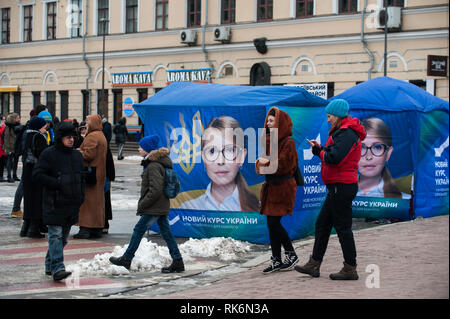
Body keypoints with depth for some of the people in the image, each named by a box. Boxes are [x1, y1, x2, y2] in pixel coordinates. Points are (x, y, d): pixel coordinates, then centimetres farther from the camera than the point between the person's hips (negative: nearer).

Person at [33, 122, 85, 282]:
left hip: (72, 203, 6)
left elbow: (81, 177, 24)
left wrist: (81, 195, 11)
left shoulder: (77, 155, 14)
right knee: (55, 235, -12)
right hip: (54, 204, -6)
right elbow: (37, 174, -10)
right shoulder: (48, 154, -5)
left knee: (63, 237, 11)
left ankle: (50, 265, 23)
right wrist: (57, 184, -16)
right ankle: (57, 269, -17)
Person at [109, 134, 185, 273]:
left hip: (154, 209, -9)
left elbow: (155, 190, -24)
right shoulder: (161, 163, 12)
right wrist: (143, 204, 19)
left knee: (138, 230, 2)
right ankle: (177, 262, 9)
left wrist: (142, 205, -16)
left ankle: (126, 259, 13)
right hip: (163, 206, 9)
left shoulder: (153, 166, -19)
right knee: (166, 233, 10)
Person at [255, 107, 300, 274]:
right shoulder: (269, 140, 13)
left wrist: (265, 163, -7)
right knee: (272, 224, 7)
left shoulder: (288, 142, -11)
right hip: (271, 186, 8)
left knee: (274, 223, -10)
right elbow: (262, 162, 12)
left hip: (283, 186, -8)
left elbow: (282, 165, -19)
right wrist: (260, 163, -10)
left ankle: (291, 254, 6)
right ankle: (276, 260, 13)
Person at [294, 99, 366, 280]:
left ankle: (350, 269, 3)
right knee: (322, 224, 13)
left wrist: (320, 152, -6)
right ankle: (314, 264, 18)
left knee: (343, 227, -4)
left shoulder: (346, 134, -15)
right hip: (339, 186, 11)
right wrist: (319, 149, 5)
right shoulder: (343, 132, 18)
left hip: (342, 187, -11)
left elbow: (333, 158, -25)